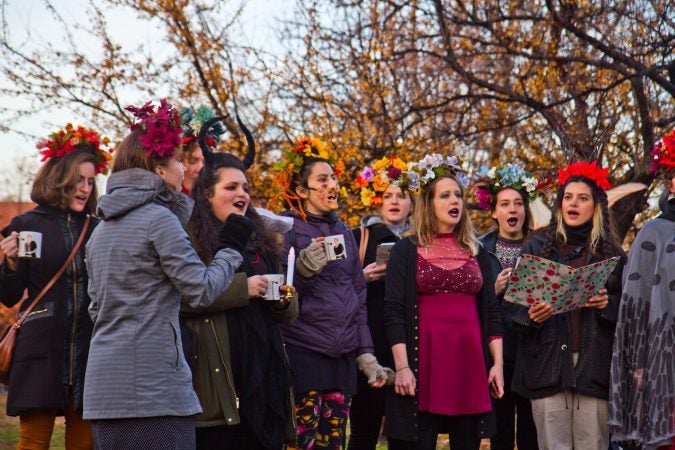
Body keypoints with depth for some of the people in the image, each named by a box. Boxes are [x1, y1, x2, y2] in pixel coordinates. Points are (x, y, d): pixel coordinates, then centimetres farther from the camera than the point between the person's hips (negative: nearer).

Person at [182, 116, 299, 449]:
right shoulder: (191, 238, 0)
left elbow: (286, 315, 24)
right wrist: (241, 288, -16)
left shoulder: (259, 241, 22)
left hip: (263, 370, 7)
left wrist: (285, 300, 1)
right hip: (216, 372, -6)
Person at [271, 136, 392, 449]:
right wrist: (304, 269, -26)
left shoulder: (343, 231, 16)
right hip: (303, 353, -6)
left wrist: (366, 354, 14)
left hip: (343, 354, 6)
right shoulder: (287, 229, -3)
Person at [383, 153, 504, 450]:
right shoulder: (406, 250, 2)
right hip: (424, 360, -4)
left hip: (470, 361, 4)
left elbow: (491, 311, 14)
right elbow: (394, 313, -4)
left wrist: (497, 363, 5)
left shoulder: (476, 252, 14)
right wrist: (402, 367, -13)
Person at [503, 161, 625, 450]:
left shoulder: (610, 252, 11)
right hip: (549, 361, -1)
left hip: (595, 363, 1)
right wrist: (531, 315, -16)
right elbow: (512, 302, 4)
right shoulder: (538, 247, 8)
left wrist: (608, 304, -10)